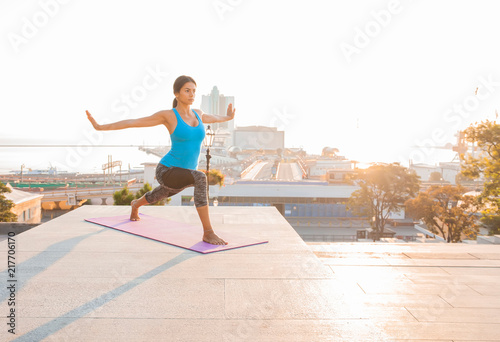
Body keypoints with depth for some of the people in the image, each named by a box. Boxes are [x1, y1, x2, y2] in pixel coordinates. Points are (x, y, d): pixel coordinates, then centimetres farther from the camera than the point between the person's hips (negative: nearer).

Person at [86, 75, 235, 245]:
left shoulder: (197, 113, 2)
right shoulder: (167, 115, -13)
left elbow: (212, 118, 28)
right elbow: (133, 122, -6)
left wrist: (228, 117, 45)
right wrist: (100, 127, -5)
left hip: (183, 173, 7)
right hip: (166, 172, -7)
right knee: (200, 178, -36)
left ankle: (136, 204, 71)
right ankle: (208, 232, -29)